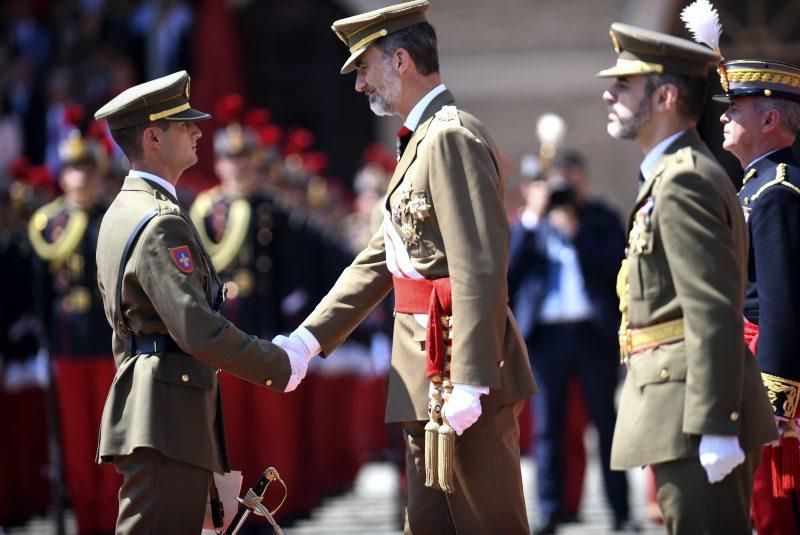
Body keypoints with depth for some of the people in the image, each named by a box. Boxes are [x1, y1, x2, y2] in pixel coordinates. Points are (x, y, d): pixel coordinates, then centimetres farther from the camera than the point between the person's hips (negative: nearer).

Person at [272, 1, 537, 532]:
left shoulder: (454, 138, -13)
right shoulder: (422, 143, 19)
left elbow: (481, 269, -21)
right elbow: (379, 260, 20)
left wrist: (468, 382, -26)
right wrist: (307, 338, 13)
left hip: (462, 376, -10)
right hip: (428, 386, 10)